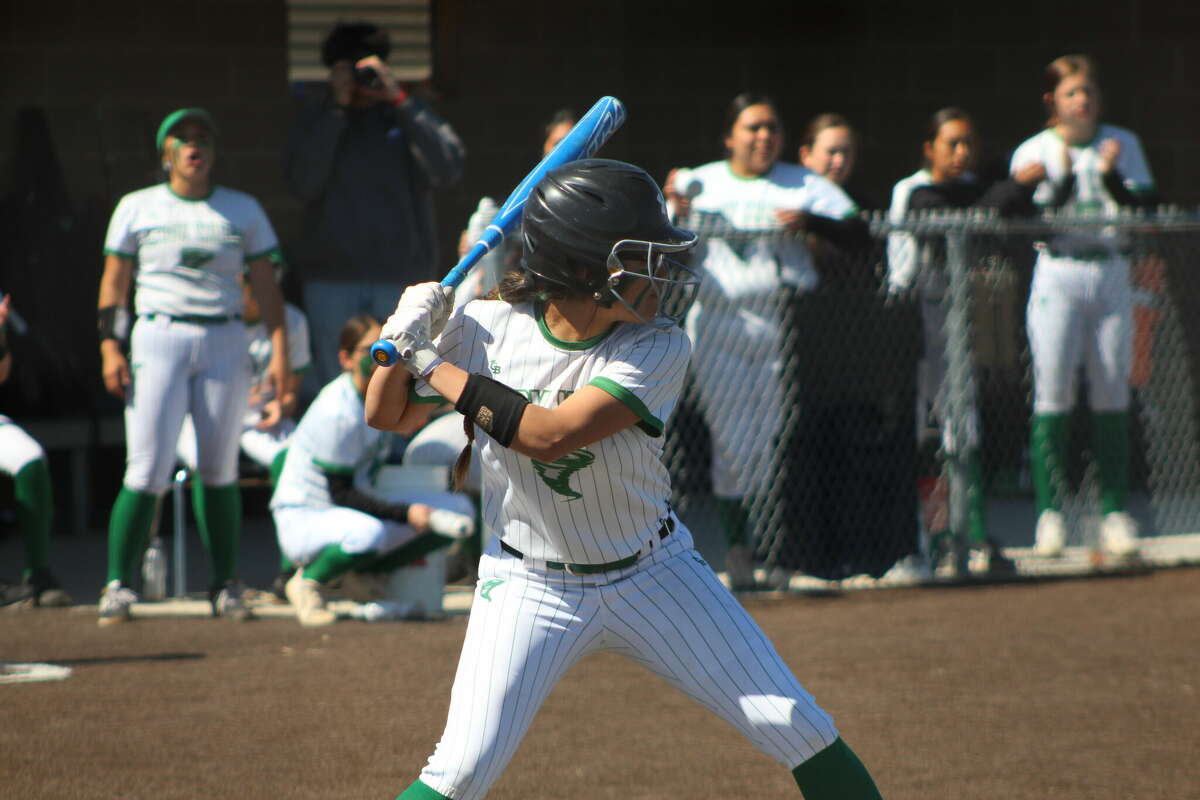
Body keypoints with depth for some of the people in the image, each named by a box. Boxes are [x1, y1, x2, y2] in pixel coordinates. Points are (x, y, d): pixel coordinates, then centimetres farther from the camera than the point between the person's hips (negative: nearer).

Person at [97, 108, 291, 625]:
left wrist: (280, 350, -1)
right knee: (148, 471, -10)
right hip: (158, 337, -2)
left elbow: (265, 286, 10)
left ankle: (226, 586, 12)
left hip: (224, 342, 2)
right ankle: (118, 585, -3)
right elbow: (114, 282, 8)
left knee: (219, 470, 3)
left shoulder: (243, 210, 12)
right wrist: (110, 346, -3)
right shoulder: (138, 208, 9)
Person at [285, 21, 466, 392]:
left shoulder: (407, 112, 7)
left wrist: (399, 100, -12)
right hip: (331, 278, 0)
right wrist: (336, 109, -9)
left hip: (401, 274, 0)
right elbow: (303, 183, -6)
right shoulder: (316, 113, 9)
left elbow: (447, 170, -9)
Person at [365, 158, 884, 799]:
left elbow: (550, 434, -30)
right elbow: (383, 416, 0)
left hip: (652, 574, 1)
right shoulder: (486, 329, -12)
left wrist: (436, 366, -24)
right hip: (530, 586, 0)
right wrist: (406, 343, -19)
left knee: (800, 731, -2)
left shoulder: (657, 349, -18)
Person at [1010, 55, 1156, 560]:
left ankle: (1115, 513, 5)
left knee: (1113, 394, 1)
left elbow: (1145, 209, 1)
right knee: (1053, 391, -9)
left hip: (1112, 275, 2)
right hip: (1058, 275, -2)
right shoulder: (1033, 153, 3)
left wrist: (1112, 177, -14)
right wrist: (1062, 182, -20)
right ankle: (1049, 513, -6)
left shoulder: (1123, 144, 10)